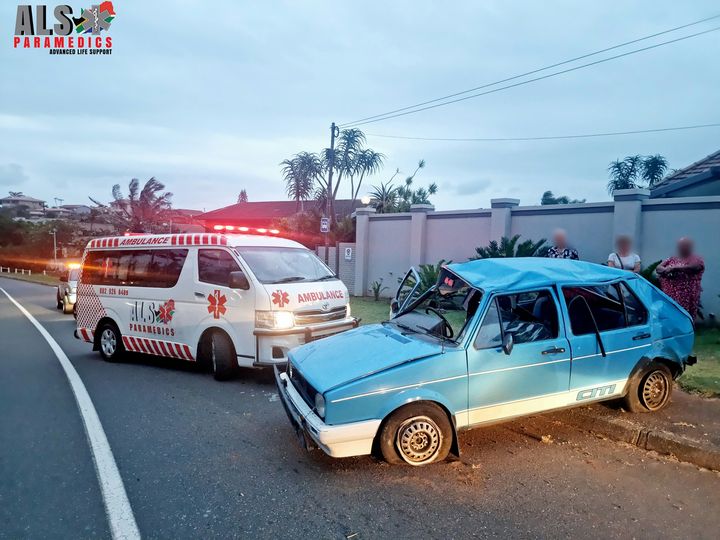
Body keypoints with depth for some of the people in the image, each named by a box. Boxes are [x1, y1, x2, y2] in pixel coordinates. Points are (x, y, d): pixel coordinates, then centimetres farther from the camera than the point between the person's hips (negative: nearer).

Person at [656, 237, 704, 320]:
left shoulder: (696, 259, 8)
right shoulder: (672, 260, 21)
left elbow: (694, 266, -13)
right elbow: (658, 268, 13)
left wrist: (673, 268, -16)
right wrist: (665, 270, -11)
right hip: (668, 296, 4)